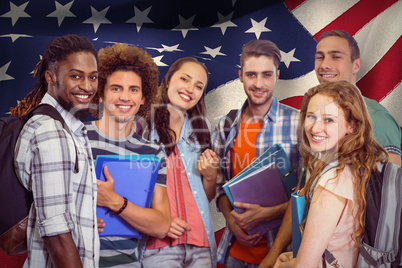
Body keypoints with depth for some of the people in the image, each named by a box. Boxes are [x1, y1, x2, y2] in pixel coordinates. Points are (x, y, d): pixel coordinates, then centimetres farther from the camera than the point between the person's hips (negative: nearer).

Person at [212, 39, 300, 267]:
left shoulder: (299, 123, -10)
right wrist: (231, 220, -6)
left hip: (281, 248, -3)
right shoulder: (226, 126, 3)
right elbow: (220, 183, 9)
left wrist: (266, 214, -18)